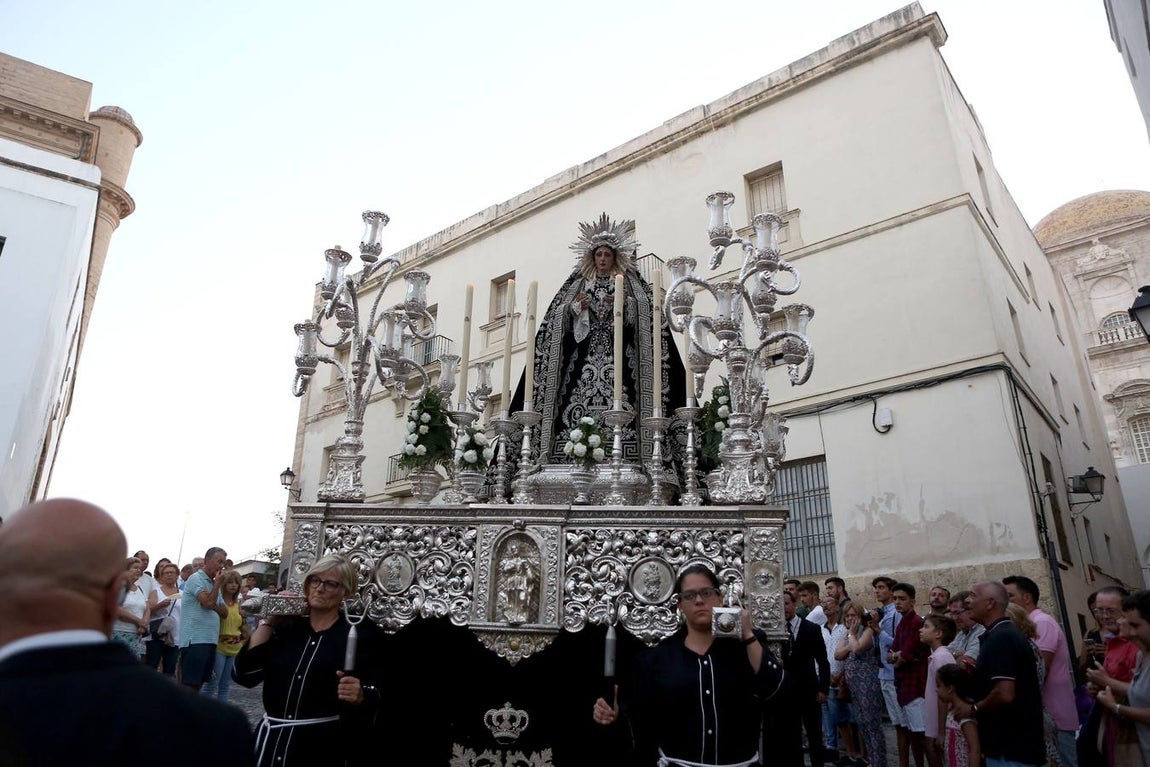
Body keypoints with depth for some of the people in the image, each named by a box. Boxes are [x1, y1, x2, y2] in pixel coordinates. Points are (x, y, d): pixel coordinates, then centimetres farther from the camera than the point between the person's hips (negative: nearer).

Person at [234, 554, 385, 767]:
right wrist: (269, 621, -3)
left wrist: (360, 696, -29)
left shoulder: (361, 633, -4)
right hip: (271, 739, 4)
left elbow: (375, 696, -7)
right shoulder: (286, 626, 8)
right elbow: (244, 674, -2)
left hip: (324, 744, -4)